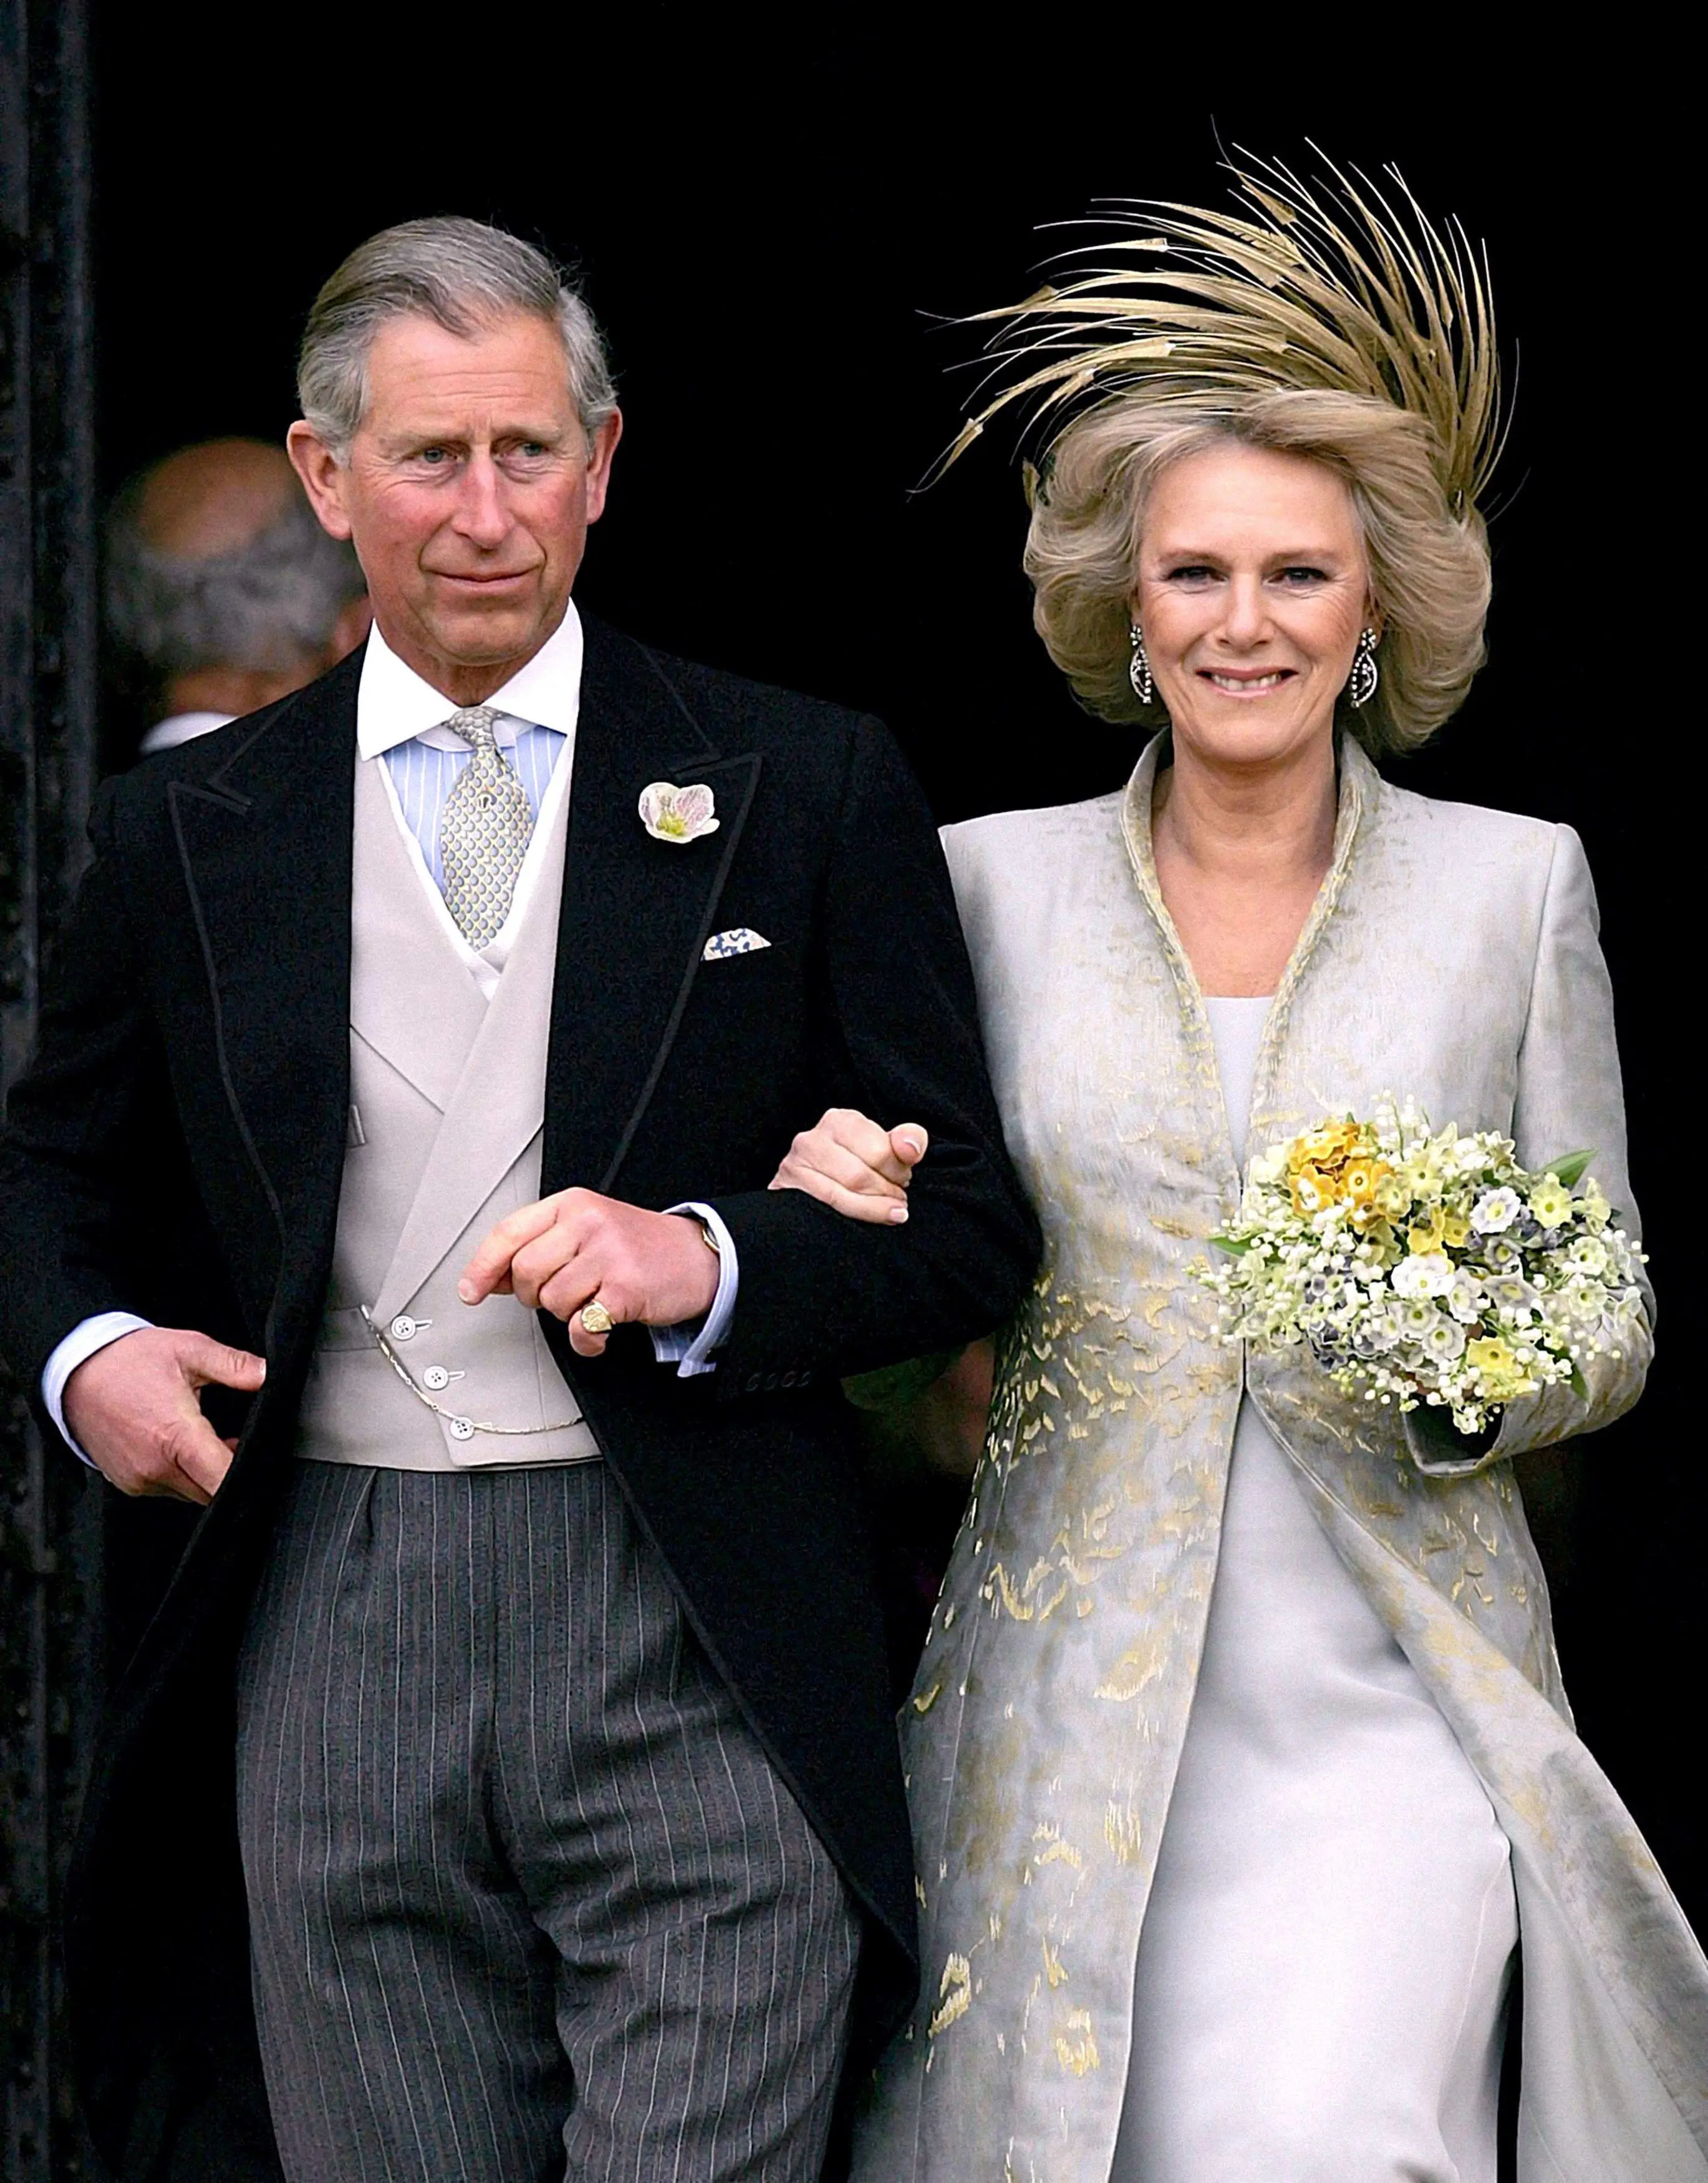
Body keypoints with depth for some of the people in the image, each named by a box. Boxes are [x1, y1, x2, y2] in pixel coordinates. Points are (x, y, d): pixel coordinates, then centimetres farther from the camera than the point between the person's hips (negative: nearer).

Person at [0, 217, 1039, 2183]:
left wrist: (701, 1260, -13)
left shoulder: (805, 792, 4)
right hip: (331, 1648, 2)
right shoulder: (185, 835, 10)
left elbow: (971, 1224, 5)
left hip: (703, 1658, -2)